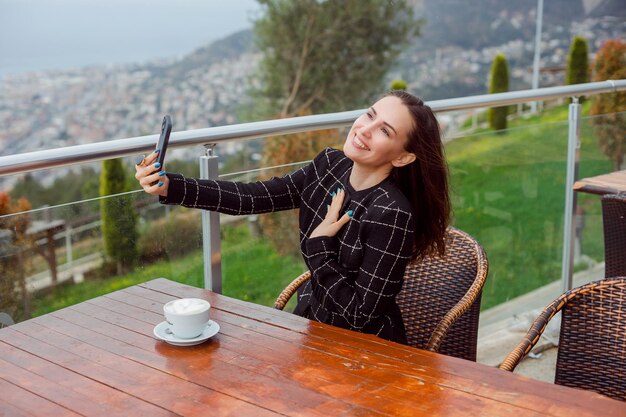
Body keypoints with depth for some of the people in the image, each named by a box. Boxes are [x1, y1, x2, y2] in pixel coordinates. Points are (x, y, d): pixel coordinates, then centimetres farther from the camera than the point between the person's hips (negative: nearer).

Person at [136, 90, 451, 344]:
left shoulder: (392, 214, -26)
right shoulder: (331, 166, -6)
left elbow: (361, 315, -22)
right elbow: (251, 197, -6)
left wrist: (318, 245, -20)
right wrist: (170, 187, -14)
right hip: (313, 326, 6)